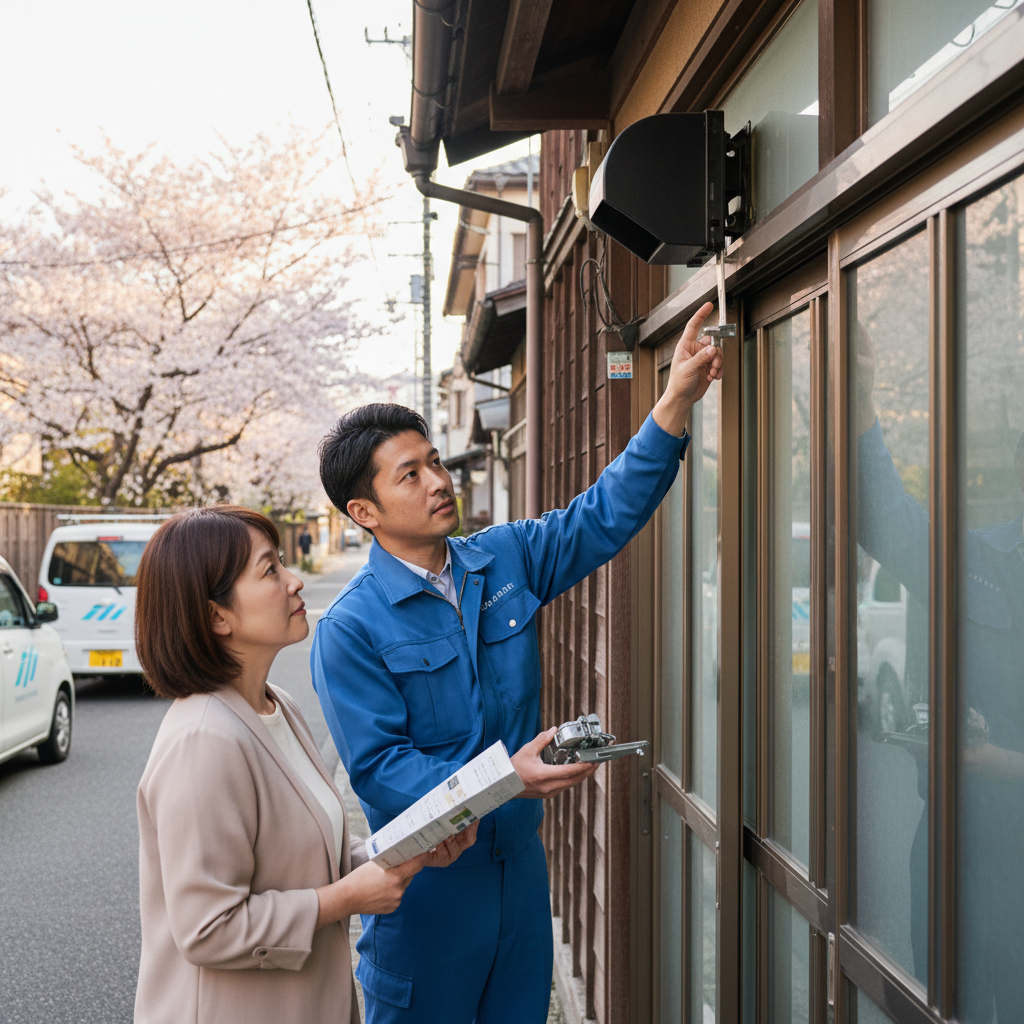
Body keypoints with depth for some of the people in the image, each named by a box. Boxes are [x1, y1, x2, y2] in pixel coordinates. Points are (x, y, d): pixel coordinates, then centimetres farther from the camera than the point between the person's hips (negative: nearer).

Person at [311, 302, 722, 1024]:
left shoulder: (506, 559, 3)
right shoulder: (351, 630, -15)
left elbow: (608, 515, 2)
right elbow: (379, 767, -18)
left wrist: (677, 404, -10)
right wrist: (504, 780, -29)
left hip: (520, 862, 6)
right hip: (426, 882, -5)